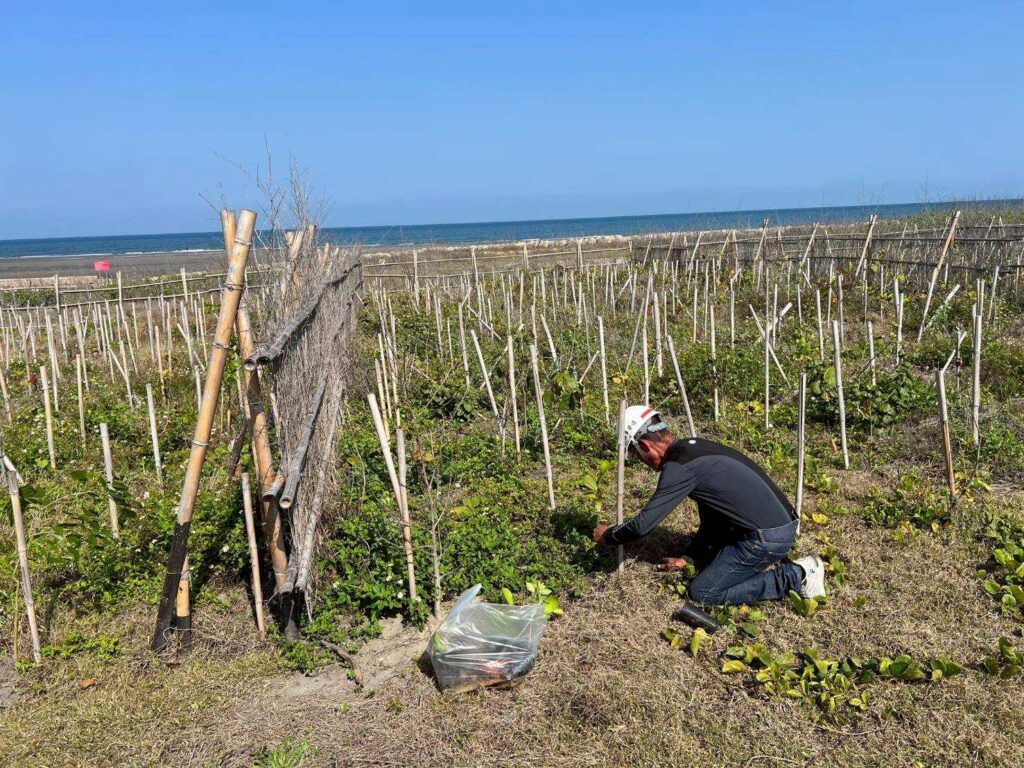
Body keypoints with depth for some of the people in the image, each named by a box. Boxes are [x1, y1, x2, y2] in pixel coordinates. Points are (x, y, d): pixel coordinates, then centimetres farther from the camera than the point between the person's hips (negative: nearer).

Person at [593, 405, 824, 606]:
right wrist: (688, 559, 21)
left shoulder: (679, 467, -16)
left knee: (702, 592, -1)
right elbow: (711, 516, 21)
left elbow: (643, 525, -14)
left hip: (767, 538, -10)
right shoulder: (696, 448, 13)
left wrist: (606, 536, 3)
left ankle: (793, 576, -3)